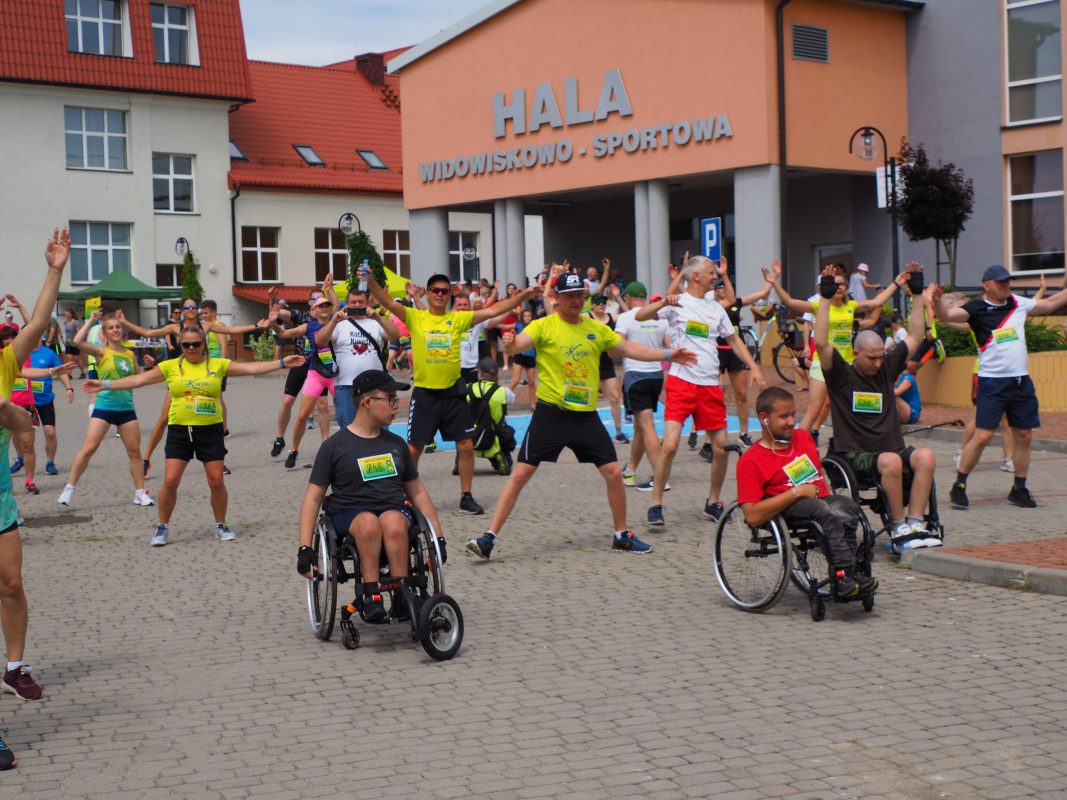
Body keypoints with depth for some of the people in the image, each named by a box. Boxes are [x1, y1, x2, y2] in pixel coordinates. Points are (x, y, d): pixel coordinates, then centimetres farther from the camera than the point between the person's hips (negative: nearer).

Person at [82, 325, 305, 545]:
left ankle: (221, 525, 21)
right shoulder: (171, 366, 2)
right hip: (179, 430, 0)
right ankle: (163, 527, 13)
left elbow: (252, 368, -1)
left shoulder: (218, 365, 2)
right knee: (170, 481, -5)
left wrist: (282, 363, -7)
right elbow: (138, 379, 0)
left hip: (210, 430, 0)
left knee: (216, 481, 1)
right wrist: (105, 385, -6)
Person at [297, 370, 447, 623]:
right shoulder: (335, 446, 4)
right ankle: (371, 596, -34)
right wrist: (305, 548, -7)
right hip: (350, 515, -2)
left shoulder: (396, 444, 17)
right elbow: (313, 498, 3)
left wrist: (438, 537, 16)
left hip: (395, 510, 2)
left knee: (392, 522, -34)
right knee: (368, 522, -37)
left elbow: (417, 491, 23)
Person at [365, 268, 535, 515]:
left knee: (465, 445, 3)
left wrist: (521, 297, -10)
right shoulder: (415, 317, -1)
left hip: (453, 392, 2)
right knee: (414, 447, 4)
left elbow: (491, 311, -1)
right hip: (424, 393, -2)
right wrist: (370, 281, -30)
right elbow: (388, 302, -13)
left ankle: (466, 497, 16)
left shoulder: (458, 318, 3)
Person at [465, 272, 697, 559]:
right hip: (550, 413, -4)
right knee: (520, 474, -8)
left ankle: (622, 535, 22)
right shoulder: (544, 326, -4)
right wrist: (510, 344, -43)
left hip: (586, 416, 4)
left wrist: (668, 355, 14)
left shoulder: (597, 328, 10)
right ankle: (489, 537, -4)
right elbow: (517, 345, -19)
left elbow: (630, 349, 18)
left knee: (614, 473, 4)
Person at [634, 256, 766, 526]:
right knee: (670, 444, -14)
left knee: (721, 446, 5)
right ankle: (656, 505, -3)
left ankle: (713, 502, 22)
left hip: (711, 385, 5)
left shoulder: (716, 308, 14)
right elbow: (639, 316, -13)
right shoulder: (677, 302, -2)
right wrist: (664, 303, -31)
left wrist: (753, 367, 7)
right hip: (681, 382, -5)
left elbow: (734, 340, 20)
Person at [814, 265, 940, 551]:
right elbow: (821, 343, -14)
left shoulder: (887, 368, 15)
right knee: (892, 461, -36)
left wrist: (917, 295, 16)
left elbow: (915, 337, 20)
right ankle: (898, 528, -23)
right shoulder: (841, 374, 1)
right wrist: (826, 298, -16)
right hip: (854, 457, -5)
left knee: (925, 456, -27)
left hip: (892, 452, 5)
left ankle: (914, 525, -27)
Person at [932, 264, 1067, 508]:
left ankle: (1019, 489, 21)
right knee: (983, 436, -10)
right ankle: (959, 486, 1)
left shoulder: (1018, 303, 9)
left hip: (1021, 380, 6)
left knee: (1024, 436, 8)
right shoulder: (977, 308, -7)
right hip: (992, 381, -6)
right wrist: (937, 301, -42)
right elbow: (947, 315, -23)